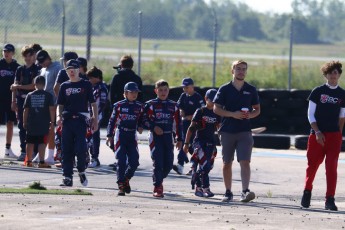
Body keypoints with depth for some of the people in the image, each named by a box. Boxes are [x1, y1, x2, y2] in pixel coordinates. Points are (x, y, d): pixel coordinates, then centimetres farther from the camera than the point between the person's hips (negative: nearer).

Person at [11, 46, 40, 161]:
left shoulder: (36, 70, -3)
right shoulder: (20, 69, 13)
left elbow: (34, 86, -10)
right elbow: (15, 86, 14)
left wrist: (18, 86, -7)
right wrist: (14, 101, 8)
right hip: (21, 99, 5)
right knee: (22, 126, 5)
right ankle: (23, 151, 10)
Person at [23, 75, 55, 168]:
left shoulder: (30, 95, 3)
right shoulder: (48, 95, -2)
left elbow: (26, 110, 4)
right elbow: (51, 109, -6)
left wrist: (24, 122, 11)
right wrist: (52, 121, 0)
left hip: (31, 123, 2)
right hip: (44, 124, -2)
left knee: (30, 142, 9)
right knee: (42, 143, -2)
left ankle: (28, 161, 13)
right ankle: (41, 161, -8)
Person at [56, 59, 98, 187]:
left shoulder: (86, 85, 6)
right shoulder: (64, 86, 15)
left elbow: (93, 103, 5)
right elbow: (60, 104, 15)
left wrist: (95, 120, -2)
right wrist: (59, 116, -3)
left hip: (81, 119, -3)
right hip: (67, 119, 3)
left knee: (80, 148, -13)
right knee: (66, 150, 1)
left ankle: (81, 171, 11)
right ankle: (67, 177, 5)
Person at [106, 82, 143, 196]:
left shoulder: (139, 107, 7)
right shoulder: (119, 106, -2)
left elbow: (141, 120, 17)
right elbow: (112, 120, 0)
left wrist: (140, 127, -5)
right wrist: (109, 135, -4)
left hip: (132, 136, 3)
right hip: (121, 134, -3)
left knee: (134, 161, -2)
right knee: (121, 161, -9)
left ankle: (126, 179, 24)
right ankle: (121, 186, -4)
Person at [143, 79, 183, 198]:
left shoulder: (173, 106, 10)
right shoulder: (151, 105, 1)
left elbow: (178, 123, 13)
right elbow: (144, 120, -1)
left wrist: (179, 139, 11)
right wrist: (153, 127, -16)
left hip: (168, 137, 4)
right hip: (155, 136, -4)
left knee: (168, 164, 3)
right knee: (158, 162, -10)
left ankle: (158, 180, 28)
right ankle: (157, 188, -5)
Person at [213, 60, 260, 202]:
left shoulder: (251, 90, 8)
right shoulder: (225, 89, 3)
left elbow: (257, 109, 14)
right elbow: (216, 109, -1)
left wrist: (250, 115, -9)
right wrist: (232, 114, -15)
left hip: (244, 131, 0)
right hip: (227, 130, 0)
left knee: (245, 162, -14)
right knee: (227, 163, 8)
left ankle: (245, 191, -23)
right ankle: (228, 192, 18)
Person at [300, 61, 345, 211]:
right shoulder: (318, 92, 0)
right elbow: (310, 114, 0)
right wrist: (317, 132, -10)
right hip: (317, 135, -1)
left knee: (332, 167, -5)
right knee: (312, 165, 5)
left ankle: (330, 199, -4)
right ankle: (307, 192, 27)